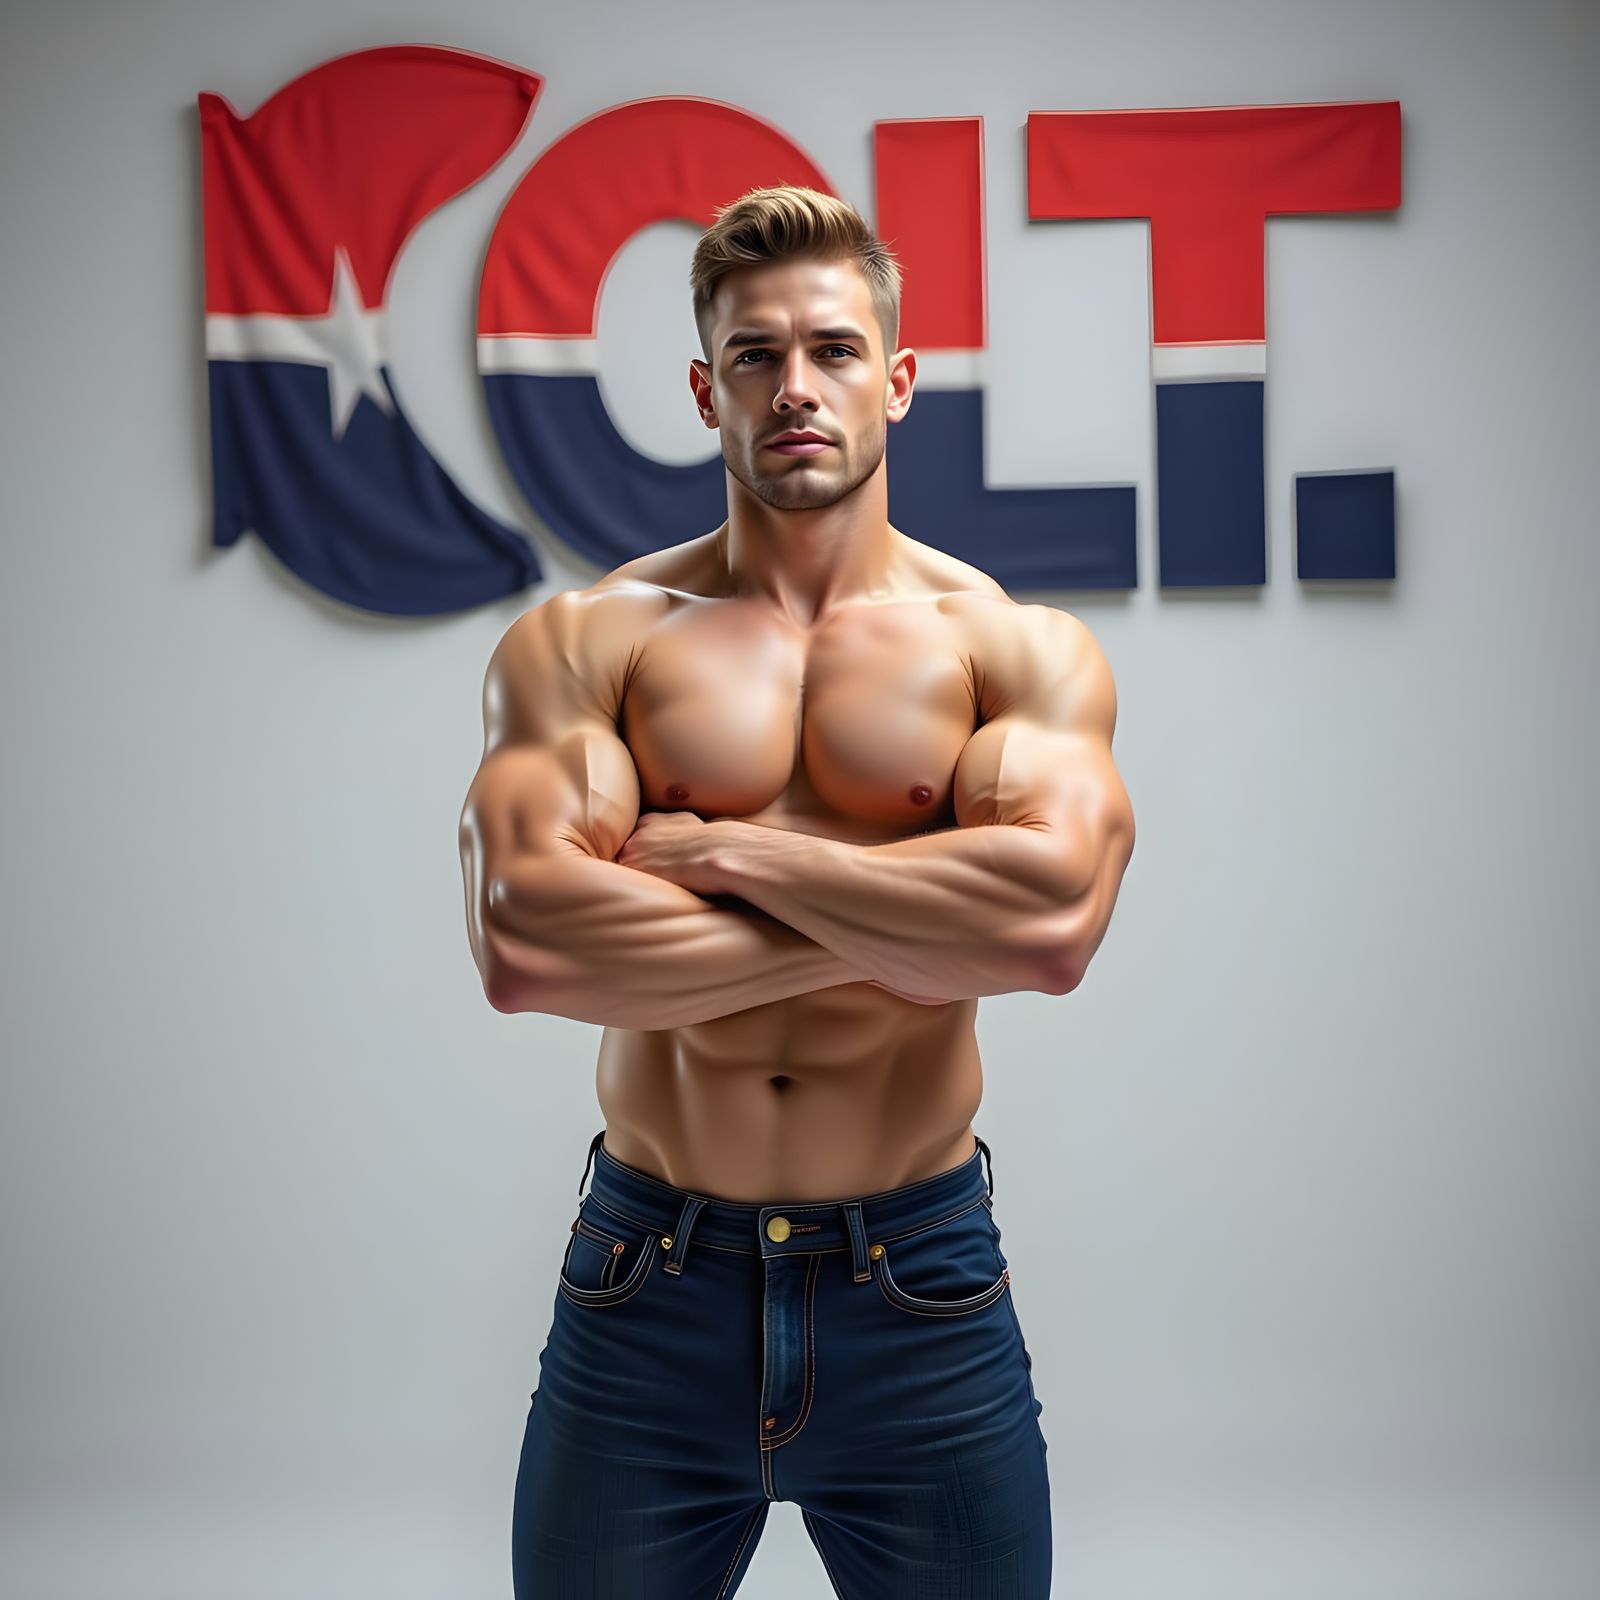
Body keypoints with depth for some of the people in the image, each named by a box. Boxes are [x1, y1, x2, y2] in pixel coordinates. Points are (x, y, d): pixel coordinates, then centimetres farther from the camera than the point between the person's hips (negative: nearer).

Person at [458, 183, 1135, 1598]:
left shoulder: (1020, 648, 0)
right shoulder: (581, 643, -1)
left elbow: (1055, 923, -19)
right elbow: (519, 944, -17)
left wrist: (726, 851, -15)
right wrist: (882, 926, -15)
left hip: (922, 1293, 0)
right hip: (648, 1283, 0)